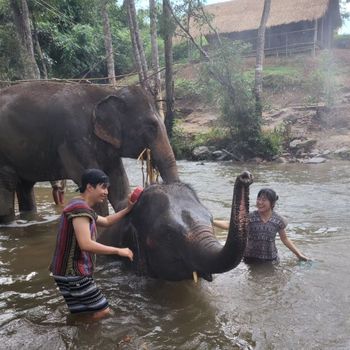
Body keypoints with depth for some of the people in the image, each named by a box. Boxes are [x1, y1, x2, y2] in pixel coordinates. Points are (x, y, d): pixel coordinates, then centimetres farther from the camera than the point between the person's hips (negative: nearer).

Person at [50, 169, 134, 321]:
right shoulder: (80, 208, -19)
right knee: (102, 313, -5)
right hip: (73, 273, -10)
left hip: (74, 272, 10)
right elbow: (86, 244, -28)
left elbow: (106, 221, 29)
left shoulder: (82, 208, 15)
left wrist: (128, 209, 19)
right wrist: (118, 250, -20)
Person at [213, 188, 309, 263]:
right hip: (250, 259, 0)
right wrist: (211, 221, -30)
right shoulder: (249, 217, -10)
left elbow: (285, 239, 9)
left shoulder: (278, 220, -6)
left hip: (271, 260, 1)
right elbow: (229, 225, -17)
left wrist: (299, 254, 10)